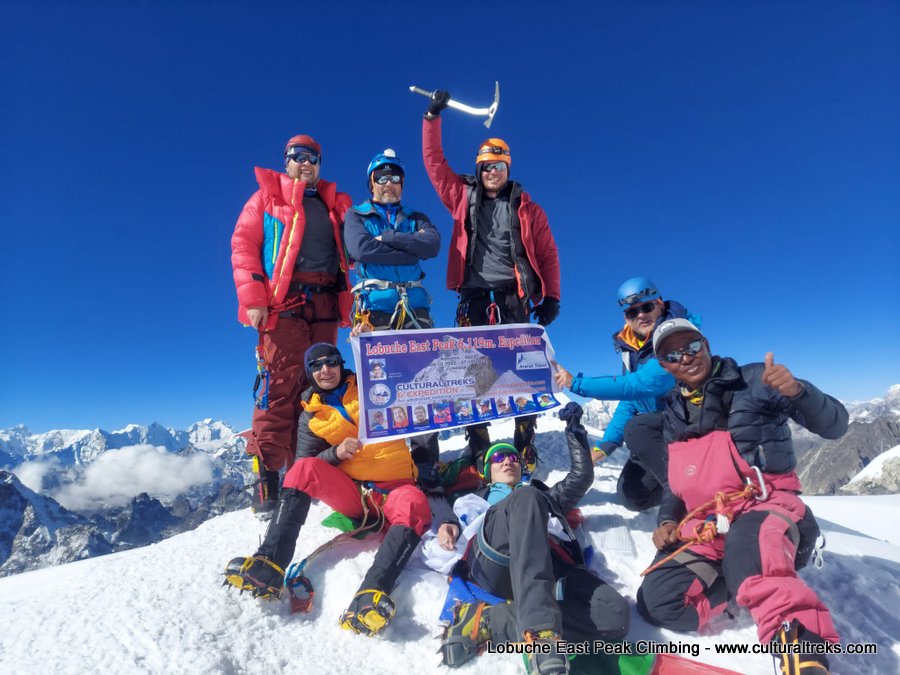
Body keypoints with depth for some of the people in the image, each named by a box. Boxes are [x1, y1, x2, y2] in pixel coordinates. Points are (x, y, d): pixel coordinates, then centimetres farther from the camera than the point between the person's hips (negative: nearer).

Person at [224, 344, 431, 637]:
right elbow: (305, 461, 5)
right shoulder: (311, 415, 9)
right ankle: (268, 566, -32)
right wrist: (336, 452, -16)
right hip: (350, 492, 2)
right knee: (304, 469, -24)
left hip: (394, 486, -2)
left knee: (414, 507, -35)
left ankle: (372, 594, -52)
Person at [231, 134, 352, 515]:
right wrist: (252, 297, -9)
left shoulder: (336, 203, 24)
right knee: (281, 385, -11)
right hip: (284, 302, -3)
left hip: (325, 305, 4)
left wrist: (349, 301, 2)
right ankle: (266, 475, -5)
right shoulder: (268, 196, 14)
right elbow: (243, 244, 3)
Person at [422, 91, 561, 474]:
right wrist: (433, 118, 11)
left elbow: (548, 254, 10)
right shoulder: (463, 198, 14)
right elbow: (434, 162, 15)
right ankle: (478, 450, 7)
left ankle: (525, 446, 8)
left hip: (513, 296, 0)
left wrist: (551, 297, 1)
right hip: (474, 296, 1)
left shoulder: (526, 208, 11)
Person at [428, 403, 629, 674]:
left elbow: (582, 476, 32)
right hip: (491, 559, -2)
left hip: (549, 563, 3)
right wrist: (447, 529, 1)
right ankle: (539, 630, -47)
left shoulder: (545, 496, 45)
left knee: (616, 615, -27)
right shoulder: (477, 499, 38)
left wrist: (574, 429, 27)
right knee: (526, 498, -33)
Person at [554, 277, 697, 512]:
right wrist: (605, 444, -2)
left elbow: (641, 384, -34)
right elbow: (629, 400, 7)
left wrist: (575, 383, -33)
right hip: (658, 426, 7)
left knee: (635, 429, -32)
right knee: (631, 496, 0)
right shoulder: (630, 347, 3)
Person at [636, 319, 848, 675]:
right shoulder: (674, 414, 12)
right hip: (703, 525, 6)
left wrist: (799, 391, -28)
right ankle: (749, 576, 0)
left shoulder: (752, 381, -2)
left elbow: (834, 424, -7)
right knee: (657, 603, -15)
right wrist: (668, 520, 2)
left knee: (747, 548, -42)